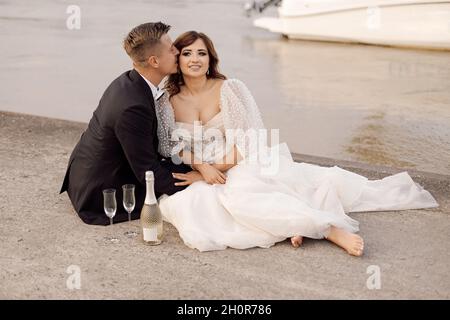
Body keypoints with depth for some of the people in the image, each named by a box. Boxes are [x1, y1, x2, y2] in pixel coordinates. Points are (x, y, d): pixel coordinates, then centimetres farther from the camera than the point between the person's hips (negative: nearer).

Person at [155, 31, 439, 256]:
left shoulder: (230, 89, -4)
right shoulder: (167, 103, 4)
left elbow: (249, 139, -5)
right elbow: (172, 147, 3)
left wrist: (216, 169, -15)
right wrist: (201, 167, -14)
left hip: (244, 165, -2)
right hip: (199, 179, 2)